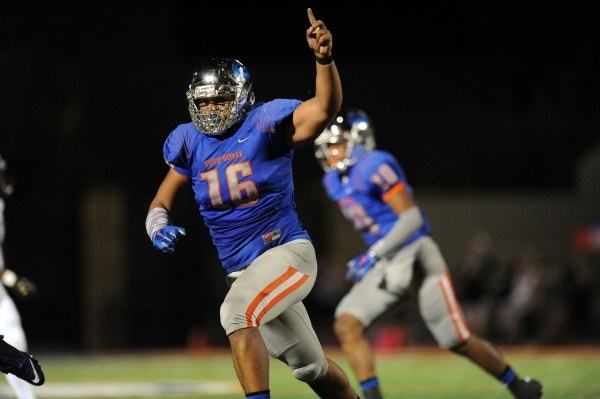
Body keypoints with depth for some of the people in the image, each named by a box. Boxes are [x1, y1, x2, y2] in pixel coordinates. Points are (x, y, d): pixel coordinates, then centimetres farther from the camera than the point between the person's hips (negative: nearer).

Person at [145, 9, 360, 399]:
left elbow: (325, 107, -28)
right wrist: (159, 228, -12)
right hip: (242, 271, 6)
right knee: (310, 365, 17)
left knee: (237, 312, -32)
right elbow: (162, 204, 12)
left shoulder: (265, 125, -12)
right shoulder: (191, 145, 4)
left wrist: (324, 58, -46)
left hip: (287, 252, -6)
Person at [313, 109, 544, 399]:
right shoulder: (335, 181, 9)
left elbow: (411, 218, -20)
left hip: (414, 254, -8)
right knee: (346, 325, -14)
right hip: (386, 266, 8)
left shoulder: (375, 167, -17)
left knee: (458, 341, -1)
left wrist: (373, 255, -23)